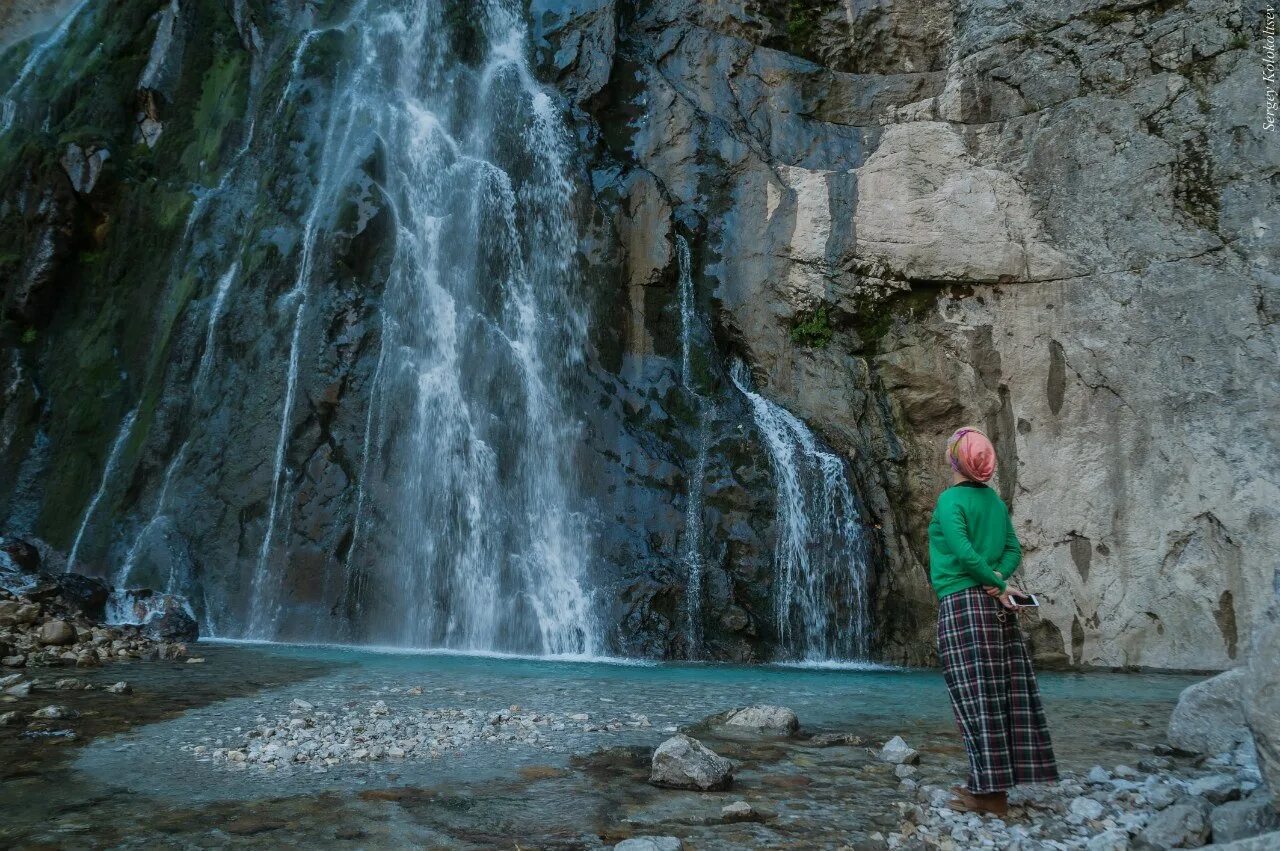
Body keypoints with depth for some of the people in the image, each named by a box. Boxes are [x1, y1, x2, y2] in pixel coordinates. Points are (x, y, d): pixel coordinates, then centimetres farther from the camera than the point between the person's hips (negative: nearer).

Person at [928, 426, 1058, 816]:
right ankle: (989, 783, 14)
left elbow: (963, 551, -18)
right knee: (1003, 693, 7)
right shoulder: (995, 500, 13)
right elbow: (1013, 550, 10)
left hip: (962, 604, -7)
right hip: (996, 606, 7)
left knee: (976, 697, -5)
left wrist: (998, 585, -8)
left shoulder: (950, 499, -8)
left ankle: (991, 793, -1)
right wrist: (998, 578, -5)